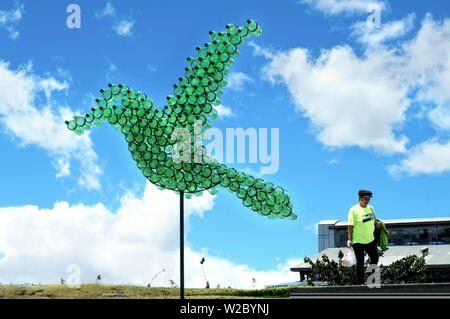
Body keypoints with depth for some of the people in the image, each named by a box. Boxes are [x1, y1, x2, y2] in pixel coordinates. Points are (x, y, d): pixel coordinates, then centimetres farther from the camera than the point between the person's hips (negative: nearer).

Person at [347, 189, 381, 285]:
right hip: (358, 241, -6)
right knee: (360, 263, -1)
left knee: (375, 259, 10)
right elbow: (350, 226, -10)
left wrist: (376, 224, 3)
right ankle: (360, 283, 7)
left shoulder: (370, 208, 11)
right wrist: (350, 239, -15)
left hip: (371, 240, 6)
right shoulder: (354, 210, -9)